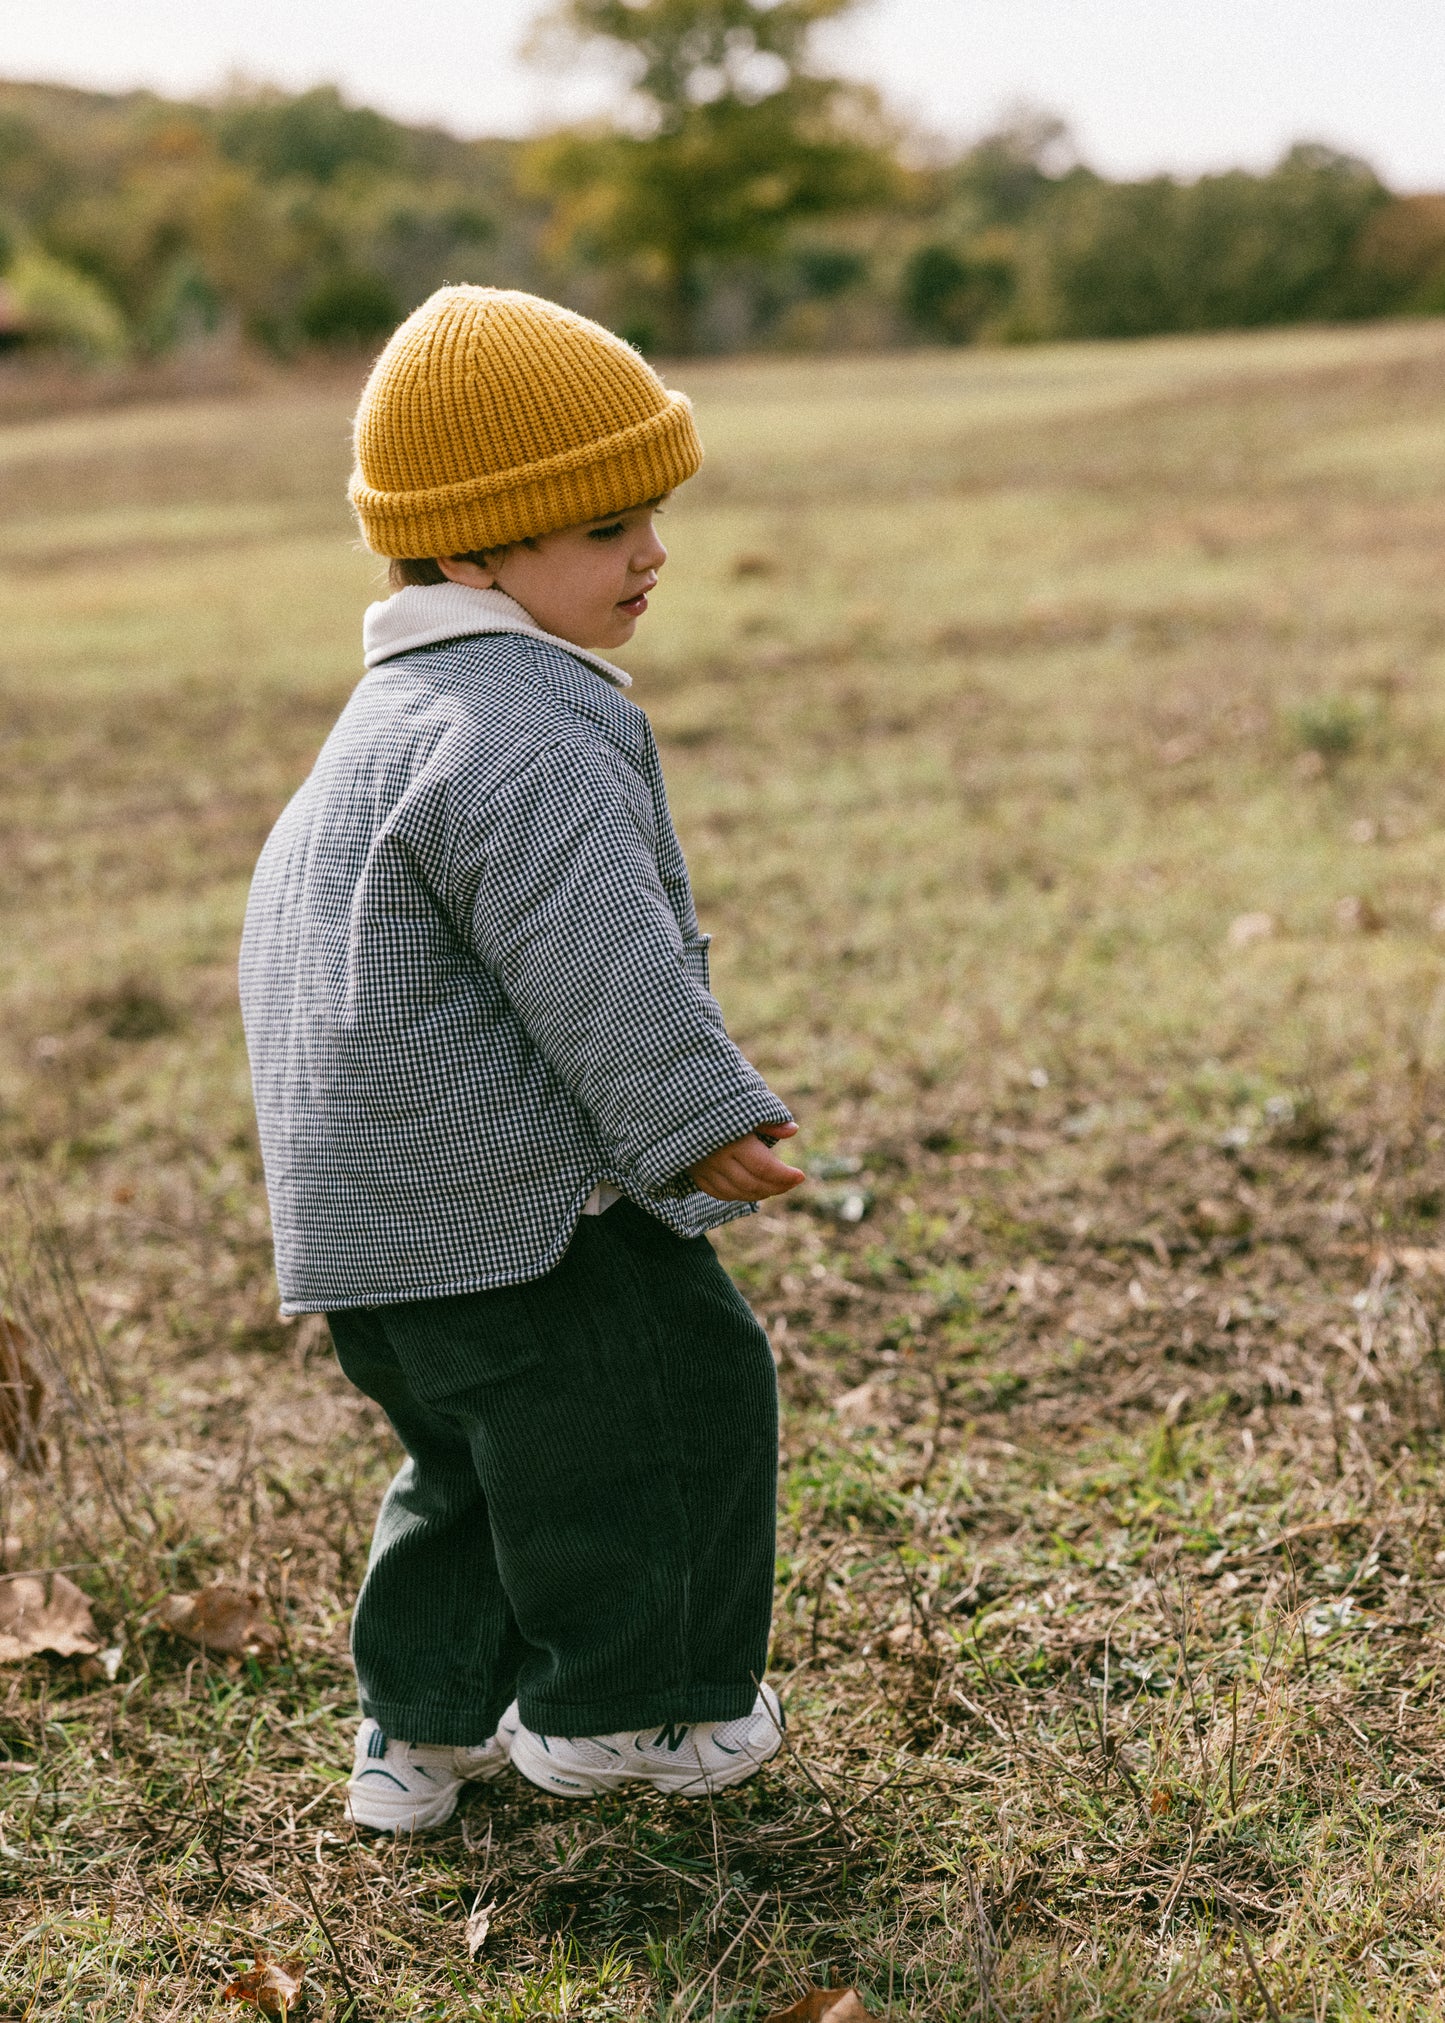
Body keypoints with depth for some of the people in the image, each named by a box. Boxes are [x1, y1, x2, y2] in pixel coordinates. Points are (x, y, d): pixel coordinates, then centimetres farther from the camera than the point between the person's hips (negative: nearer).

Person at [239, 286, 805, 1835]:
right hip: (504, 1191, -11)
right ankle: (620, 1708, 20)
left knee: (467, 1449, 23)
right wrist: (697, 1111, -25)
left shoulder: (395, 712, 17)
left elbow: (287, 906, 28)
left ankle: (421, 1728, 32)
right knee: (672, 1389, 5)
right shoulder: (523, 729, -20)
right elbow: (589, 950, -28)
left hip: (367, 1201, 11)